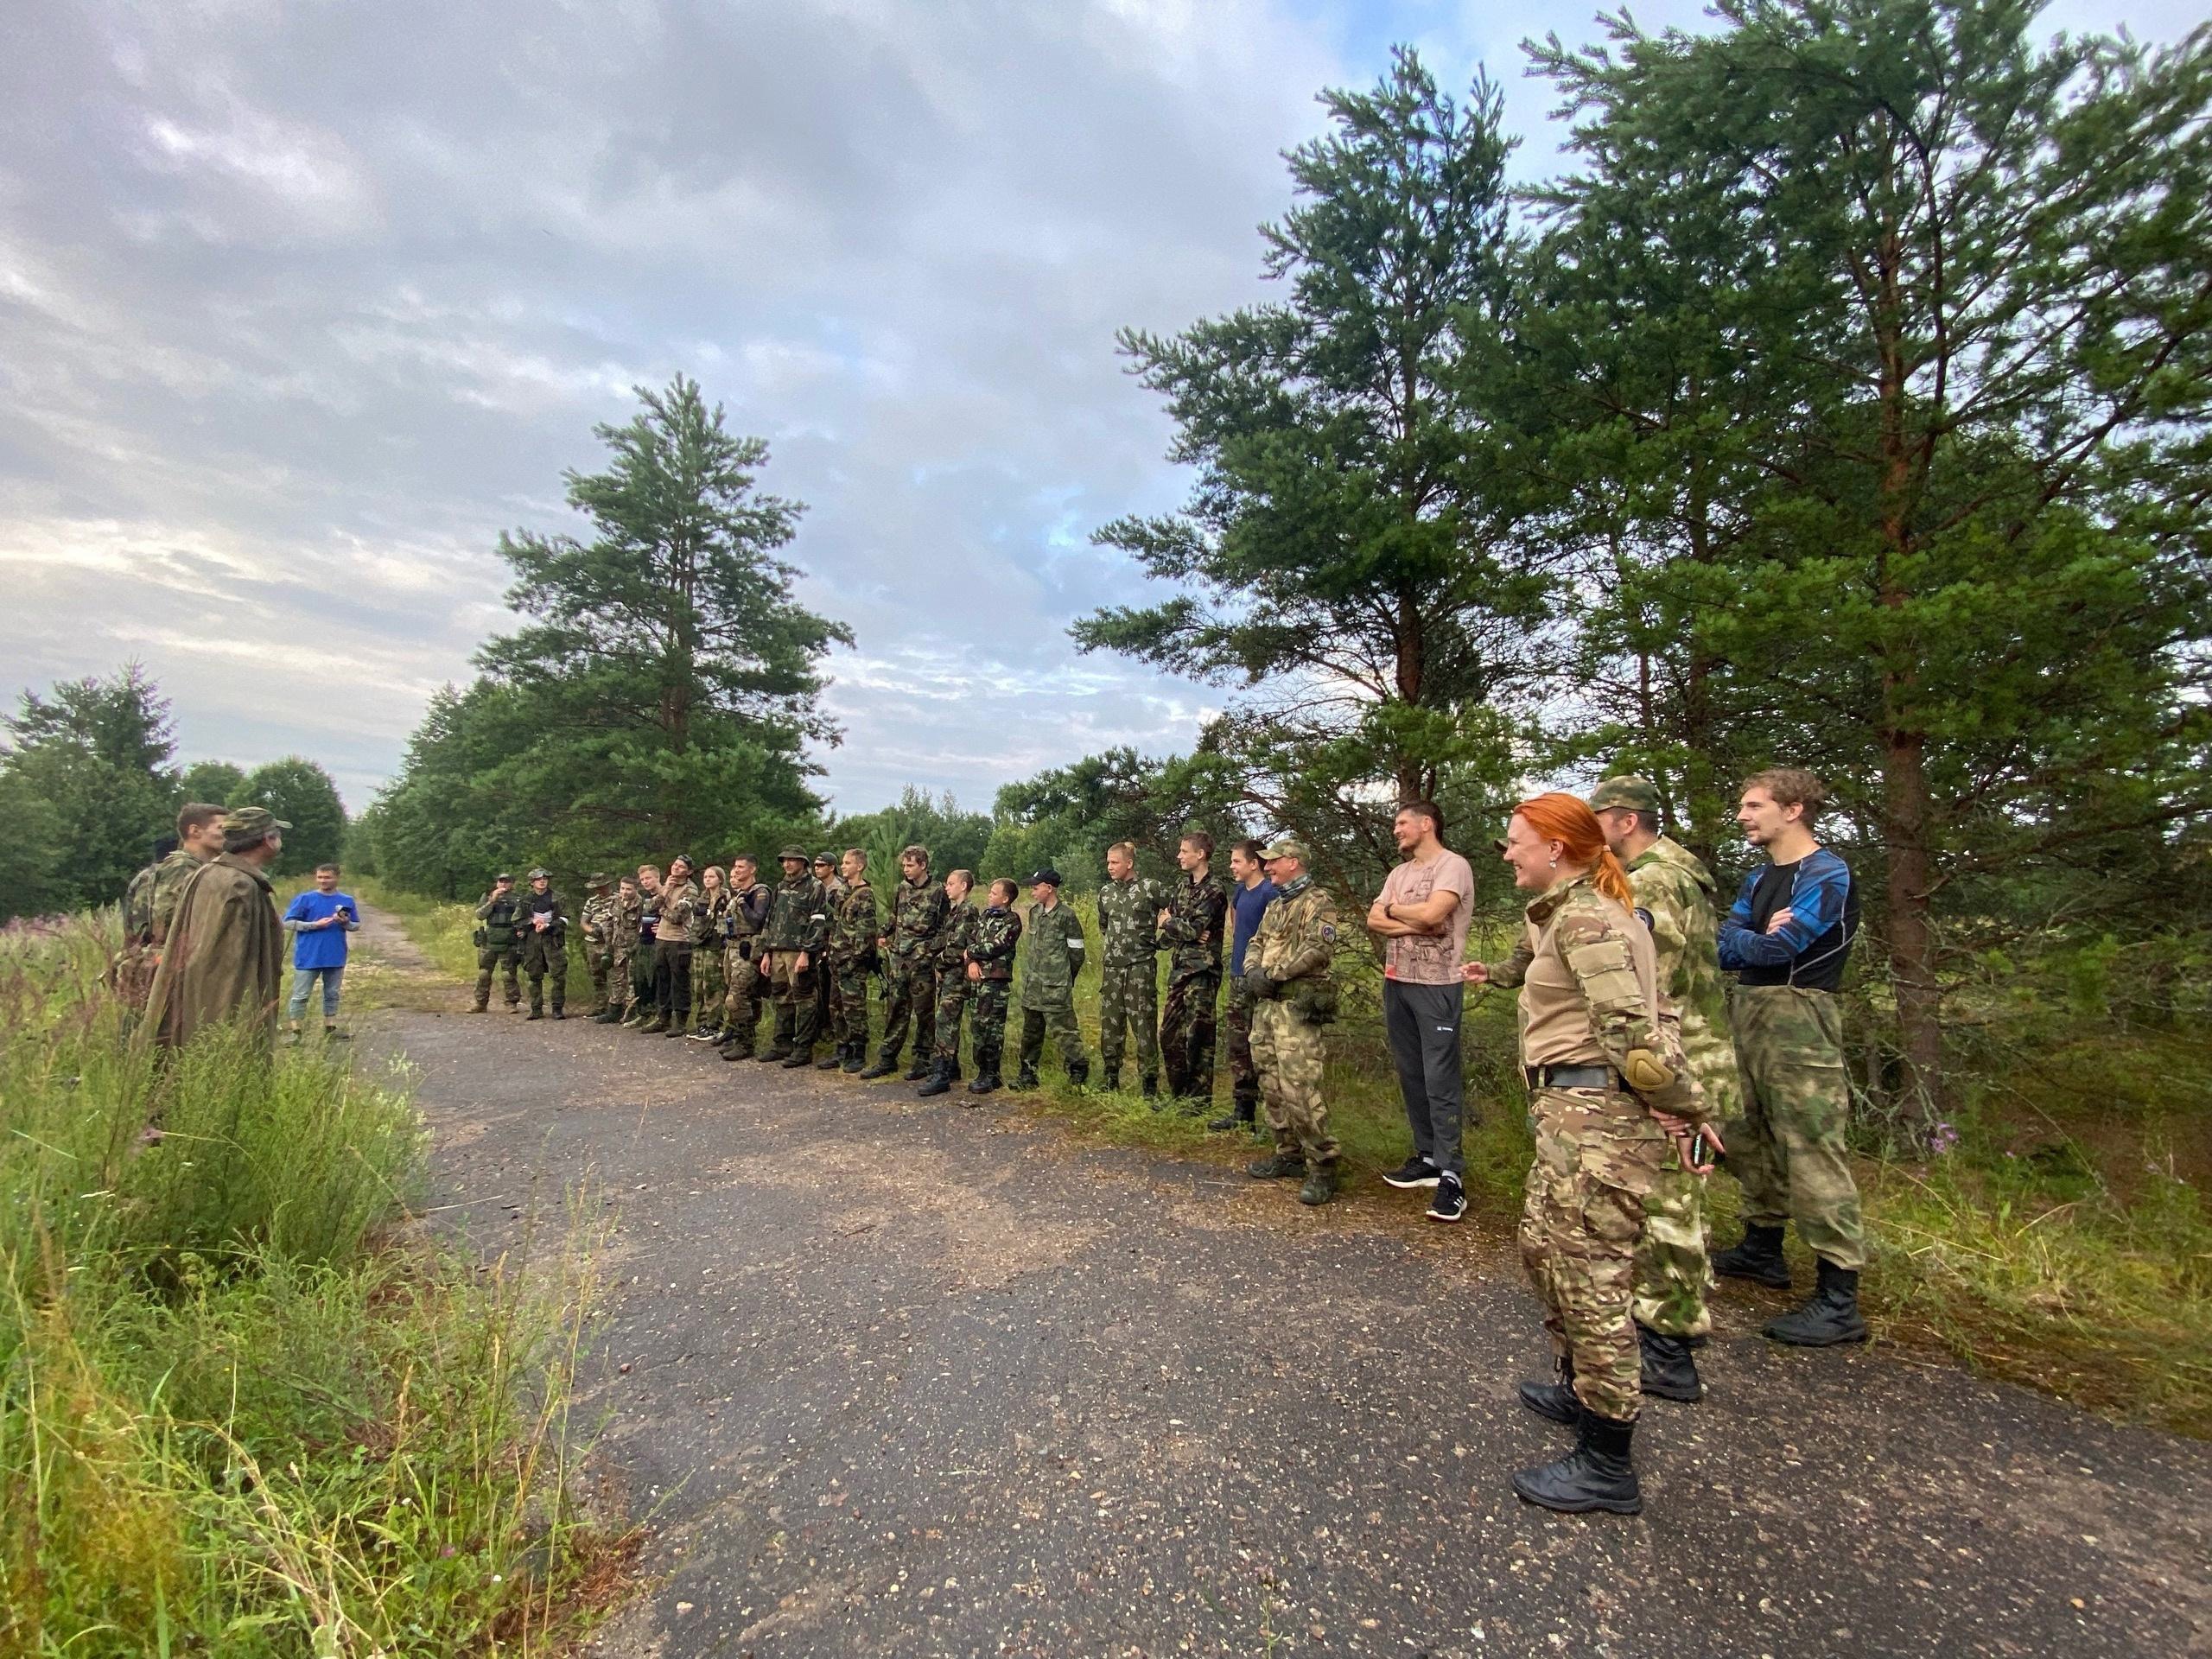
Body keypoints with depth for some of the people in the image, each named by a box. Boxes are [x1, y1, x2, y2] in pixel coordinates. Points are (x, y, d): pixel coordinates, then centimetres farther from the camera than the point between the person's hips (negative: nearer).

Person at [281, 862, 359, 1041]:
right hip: (308, 957, -3)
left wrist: (346, 923, -9)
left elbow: (356, 925, 13)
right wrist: (314, 925, -15)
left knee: (332, 993, 11)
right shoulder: (304, 899, -2)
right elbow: (288, 922, -4)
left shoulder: (347, 900, 7)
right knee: (300, 995, 1)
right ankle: (295, 1031, 8)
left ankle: (330, 1028, 20)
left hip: (336, 957, 3)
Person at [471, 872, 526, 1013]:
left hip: (509, 945, -2)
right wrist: (492, 900, -13)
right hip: (489, 943, 2)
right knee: (483, 975, 8)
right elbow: (480, 915, -3)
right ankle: (481, 1004, 18)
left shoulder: (518, 898, 4)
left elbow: (522, 918, 3)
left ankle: (513, 1004, 8)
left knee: (509, 975, -1)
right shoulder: (488, 897, 9)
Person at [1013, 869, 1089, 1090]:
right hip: (1032, 986, 7)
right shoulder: (1034, 912, 10)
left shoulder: (1066, 915, -11)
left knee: (1065, 1030, -4)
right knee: (1031, 1031, 14)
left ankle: (1079, 1073, 8)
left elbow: (1076, 953, -6)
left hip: (1055, 989, -7)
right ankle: (1027, 1073, 24)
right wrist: (1029, 976, 16)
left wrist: (1064, 980, 2)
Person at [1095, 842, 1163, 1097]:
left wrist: (1158, 937, -4)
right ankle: (1109, 1080, 22)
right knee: (1110, 1024, 10)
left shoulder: (1150, 888, -6)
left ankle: (1150, 1081, 6)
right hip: (1112, 968, 5)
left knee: (1144, 1024, -3)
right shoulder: (1106, 892, 11)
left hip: (1141, 967, -5)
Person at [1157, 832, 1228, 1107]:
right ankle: (1179, 1094, 26)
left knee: (1198, 1037, -1)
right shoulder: (1181, 887, 13)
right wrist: (1186, 935, -9)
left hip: (1202, 972, -8)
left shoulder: (1214, 890, -11)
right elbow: (1165, 934, 10)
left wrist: (1169, 922, -2)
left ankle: (1200, 1099, 11)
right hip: (1179, 969, 8)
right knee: (1170, 1034, 12)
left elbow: (1192, 928, -19)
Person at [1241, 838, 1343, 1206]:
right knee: (1271, 1086, 13)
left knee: (1298, 1089, -14)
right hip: (1266, 1005, 9)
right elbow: (1256, 944, 21)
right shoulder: (1276, 906, 21)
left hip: (1297, 1008, -9)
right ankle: (1289, 1155, 24)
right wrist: (1253, 971, -1)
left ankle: (1322, 1168, -4)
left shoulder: (1317, 901, -8)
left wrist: (1273, 973, -17)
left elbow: (1318, 950, -20)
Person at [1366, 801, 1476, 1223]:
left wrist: (1392, 909, -4)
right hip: (1396, 983, 8)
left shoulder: (1453, 866, -8)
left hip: (1437, 986, -8)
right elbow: (1374, 922, 5)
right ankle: (1428, 1157, 23)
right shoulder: (1399, 872, 15)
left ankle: (1451, 1176, 0)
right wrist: (1414, 924, -12)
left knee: (1441, 1081, -6)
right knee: (1410, 1076, 12)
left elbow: (1431, 913, -23)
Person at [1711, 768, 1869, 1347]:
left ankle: (1839, 1303, -2)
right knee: (1753, 1141, 17)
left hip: (1798, 1021, -9)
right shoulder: (1759, 879, 16)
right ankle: (1763, 1250, 32)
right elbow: (1724, 945, 7)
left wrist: (1740, 942, -1)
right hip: (1747, 1016, 9)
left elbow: (1779, 948, -18)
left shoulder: (1827, 875, -9)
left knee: (1812, 1155, -8)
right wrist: (1757, 938, -12)